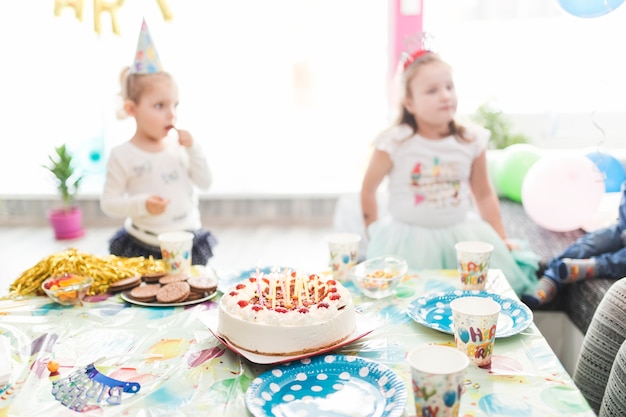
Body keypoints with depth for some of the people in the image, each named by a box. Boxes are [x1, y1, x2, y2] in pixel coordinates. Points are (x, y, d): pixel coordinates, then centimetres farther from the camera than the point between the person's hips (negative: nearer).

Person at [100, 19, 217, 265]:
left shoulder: (178, 144, 0)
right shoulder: (123, 156, -12)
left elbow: (204, 183, 3)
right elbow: (108, 203, -10)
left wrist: (193, 149, -10)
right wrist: (142, 204, -25)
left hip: (187, 243, 4)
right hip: (143, 249, -3)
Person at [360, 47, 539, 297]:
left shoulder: (472, 140, -5)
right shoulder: (394, 143, -14)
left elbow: (484, 194, 7)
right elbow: (368, 190, 0)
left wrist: (502, 239, 9)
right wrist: (373, 231, 4)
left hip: (461, 235, 3)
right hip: (409, 239, -3)